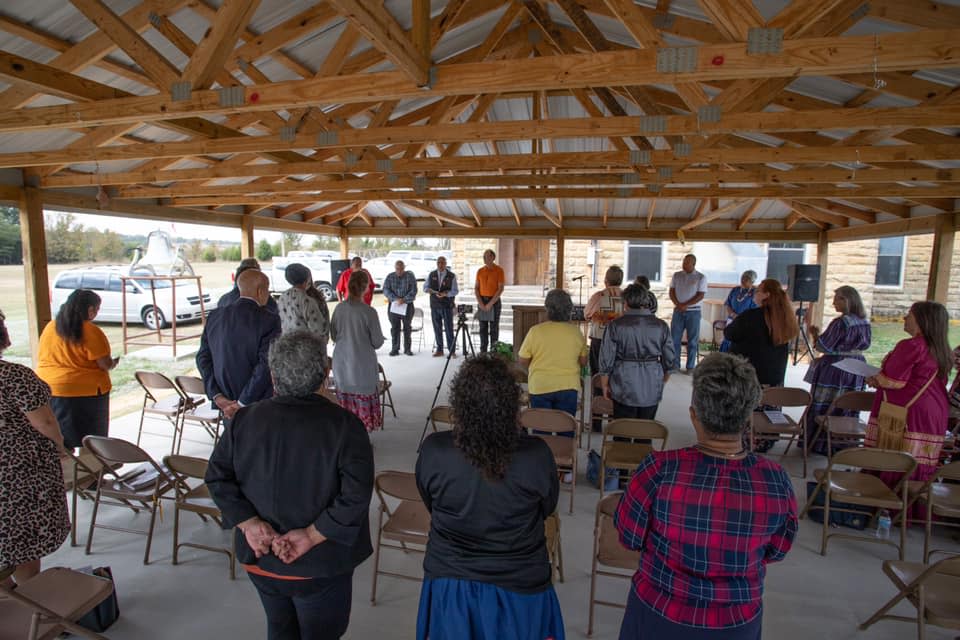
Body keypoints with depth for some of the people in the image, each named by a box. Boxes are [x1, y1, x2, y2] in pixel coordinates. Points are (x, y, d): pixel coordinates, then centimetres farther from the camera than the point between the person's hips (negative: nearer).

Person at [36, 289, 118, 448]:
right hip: (85, 391, -6)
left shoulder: (50, 327, 6)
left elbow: (40, 358, 13)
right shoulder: (91, 332, -14)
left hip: (47, 390, 6)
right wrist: (114, 362, 7)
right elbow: (106, 365, -14)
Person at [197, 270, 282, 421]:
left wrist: (217, 396, -4)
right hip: (259, 408, -5)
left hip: (226, 403, 5)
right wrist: (242, 403, -17)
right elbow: (266, 364, -23)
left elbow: (203, 357, 1)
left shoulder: (215, 316, 1)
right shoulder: (269, 320, -17)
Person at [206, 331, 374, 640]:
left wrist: (248, 523, -9)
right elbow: (356, 495, -26)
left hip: (261, 558, 4)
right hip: (320, 565, -4)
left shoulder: (245, 419, -8)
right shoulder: (344, 425, -21)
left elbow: (217, 477, -4)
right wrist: (312, 535, -18)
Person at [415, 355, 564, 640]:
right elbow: (547, 508, -4)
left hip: (450, 583, 1)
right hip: (520, 585, 0)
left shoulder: (433, 451, -23)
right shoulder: (537, 454, -25)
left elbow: (430, 505, -3)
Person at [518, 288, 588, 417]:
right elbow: (583, 361, 4)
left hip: (540, 387, -1)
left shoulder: (535, 331, -12)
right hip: (568, 387, 1)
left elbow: (523, 361, -4)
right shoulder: (576, 331, -6)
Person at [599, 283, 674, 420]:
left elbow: (606, 359, -5)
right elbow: (669, 359, 7)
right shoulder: (661, 326, 0)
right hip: (652, 390, 2)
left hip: (624, 389, -2)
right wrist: (662, 382, 21)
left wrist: (605, 385, 7)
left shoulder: (616, 325, -7)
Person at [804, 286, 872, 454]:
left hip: (834, 369, -7)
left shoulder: (841, 322, -18)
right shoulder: (865, 322, 4)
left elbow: (823, 346, -15)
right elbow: (865, 345, 16)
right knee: (848, 408, 13)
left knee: (824, 406, 3)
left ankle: (821, 443, 9)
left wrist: (814, 333, 1)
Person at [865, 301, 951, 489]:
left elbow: (891, 381, -17)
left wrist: (874, 380, 2)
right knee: (919, 471, 12)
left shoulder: (911, 346, -16)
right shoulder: (943, 351, 10)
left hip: (903, 416, -8)